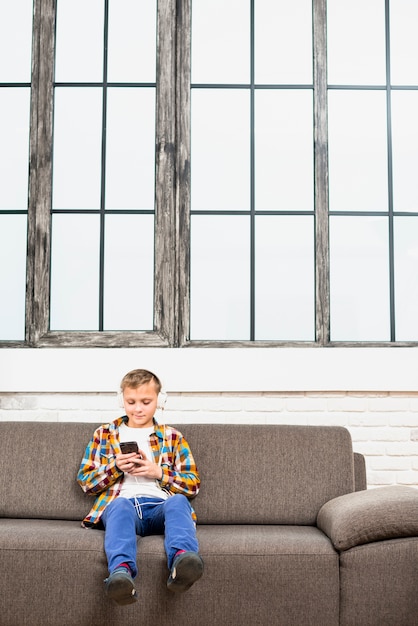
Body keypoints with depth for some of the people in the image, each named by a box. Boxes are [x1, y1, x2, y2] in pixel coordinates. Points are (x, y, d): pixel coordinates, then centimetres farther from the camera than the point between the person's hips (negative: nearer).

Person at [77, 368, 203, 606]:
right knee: (121, 505, -38)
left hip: (160, 506, 1)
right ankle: (121, 571, -64)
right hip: (119, 504, -1)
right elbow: (85, 481, 16)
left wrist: (159, 473, -3)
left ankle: (182, 560, -63)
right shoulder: (104, 434, 21)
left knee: (178, 501, -35)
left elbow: (193, 484, 15)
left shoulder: (172, 437, 21)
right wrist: (116, 466, -3)